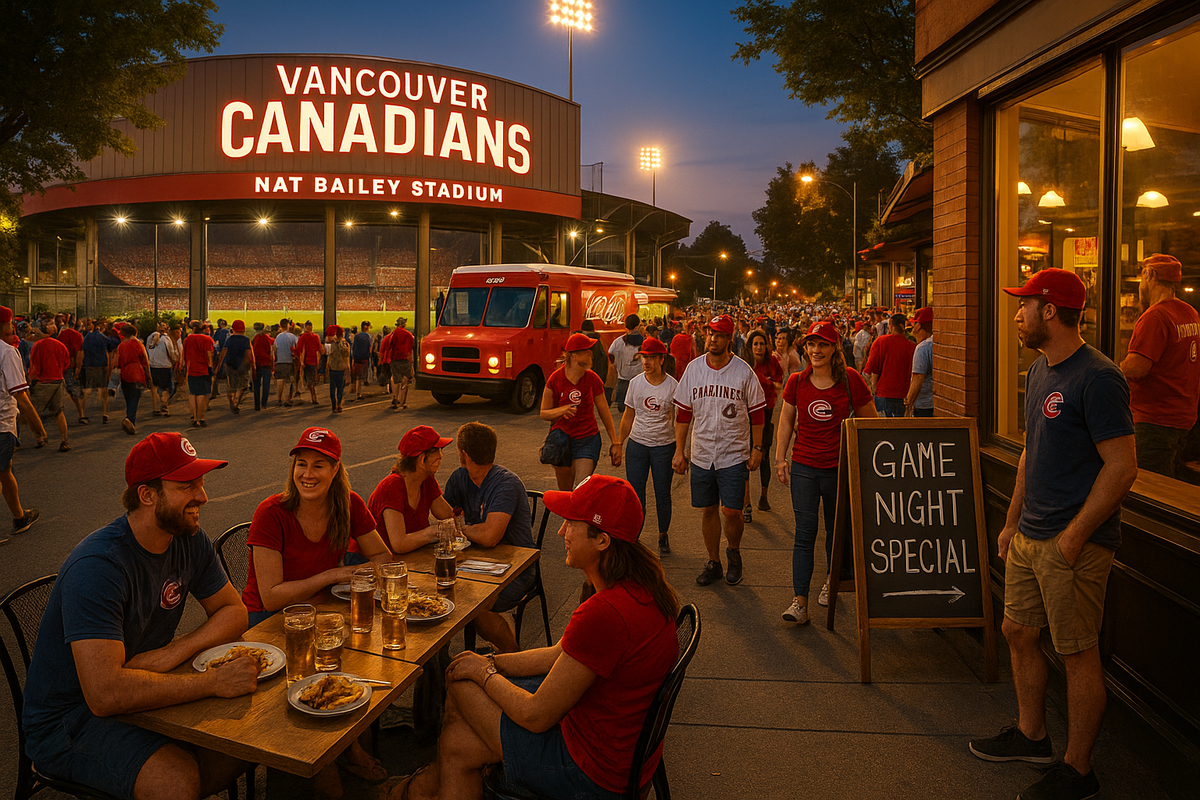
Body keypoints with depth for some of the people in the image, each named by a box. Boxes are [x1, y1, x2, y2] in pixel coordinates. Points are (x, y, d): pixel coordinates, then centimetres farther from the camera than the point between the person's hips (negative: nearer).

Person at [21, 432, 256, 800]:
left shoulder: (190, 540, -6)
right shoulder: (97, 566, -29)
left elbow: (234, 612, 4)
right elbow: (104, 693, -36)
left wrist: (176, 651, -15)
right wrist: (214, 681, -34)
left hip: (144, 692, 7)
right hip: (69, 716, -7)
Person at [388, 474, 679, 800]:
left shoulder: (604, 614, -32)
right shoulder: (638, 585, -2)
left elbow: (536, 716, -21)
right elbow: (561, 654, 11)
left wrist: (484, 672, -4)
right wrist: (494, 663, 6)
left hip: (596, 774, -8)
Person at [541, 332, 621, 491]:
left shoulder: (592, 379, -5)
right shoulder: (555, 379, -8)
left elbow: (604, 412, 5)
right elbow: (544, 413, -1)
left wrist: (615, 442, 6)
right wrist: (561, 411, -23)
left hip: (588, 439, 0)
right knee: (564, 492, 12)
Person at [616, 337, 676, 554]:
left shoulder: (673, 386, -7)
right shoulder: (635, 383, 2)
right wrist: (619, 441, 11)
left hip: (664, 445, -2)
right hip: (637, 444, 2)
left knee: (663, 494, 7)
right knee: (635, 493, 3)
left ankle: (663, 536, 26)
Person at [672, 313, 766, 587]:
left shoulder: (743, 371, -6)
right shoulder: (693, 368, 1)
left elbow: (756, 413, 1)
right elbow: (682, 412, 6)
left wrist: (757, 448, -2)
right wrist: (679, 451, 4)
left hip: (734, 455, -3)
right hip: (701, 455, 3)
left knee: (731, 511, -8)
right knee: (707, 510, 10)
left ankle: (733, 552, 21)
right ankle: (713, 562, 26)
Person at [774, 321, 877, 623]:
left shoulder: (850, 379, -6)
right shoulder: (797, 382, -1)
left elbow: (870, 421, 4)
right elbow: (786, 420, 11)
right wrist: (780, 458, 7)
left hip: (840, 468, 0)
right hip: (804, 466, 1)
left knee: (836, 530, 15)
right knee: (805, 533, -3)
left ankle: (831, 581, 39)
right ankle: (799, 601, -4)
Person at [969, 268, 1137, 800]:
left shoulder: (1097, 378, -17)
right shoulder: (1039, 372, 11)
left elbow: (1122, 466, -20)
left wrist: (1074, 535, -20)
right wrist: (1013, 522, 18)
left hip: (1074, 543, -9)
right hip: (1030, 537, 9)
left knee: (1078, 653, 4)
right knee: (1018, 633, 18)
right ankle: (1031, 735, 36)